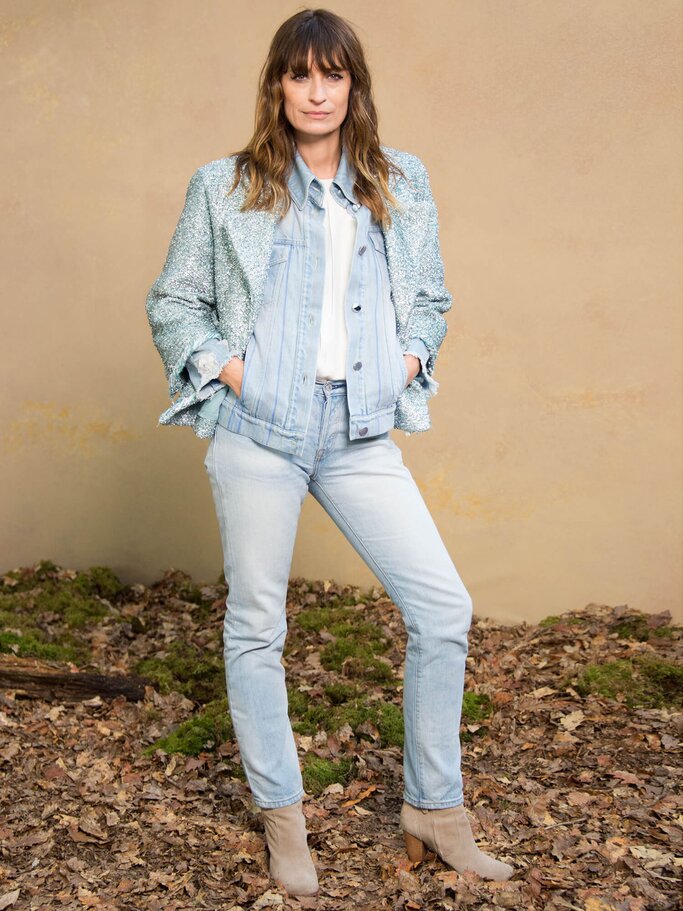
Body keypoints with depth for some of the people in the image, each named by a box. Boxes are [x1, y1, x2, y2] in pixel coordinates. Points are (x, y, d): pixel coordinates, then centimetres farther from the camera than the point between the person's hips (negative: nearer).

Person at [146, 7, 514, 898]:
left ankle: (433, 808, 16)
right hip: (257, 431, -2)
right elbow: (172, 302, 8)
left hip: (360, 435, 2)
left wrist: (411, 357, 4)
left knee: (444, 608, -3)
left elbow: (430, 295, 21)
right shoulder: (224, 188, 4)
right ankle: (281, 813, 26)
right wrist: (222, 363, -6)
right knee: (257, 625, 6)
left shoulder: (401, 183, 11)